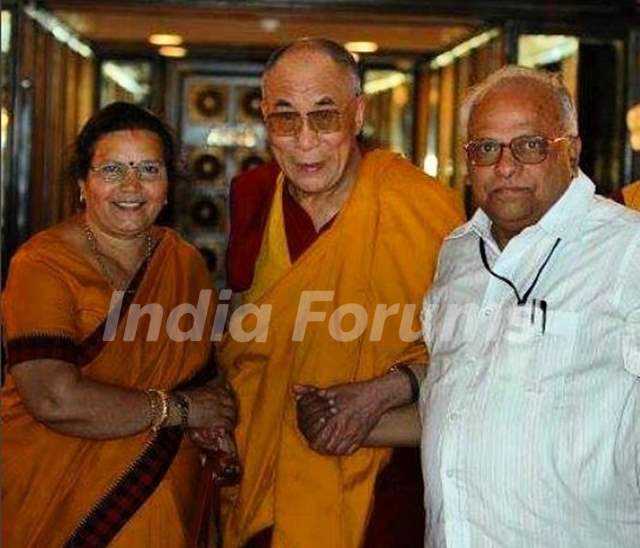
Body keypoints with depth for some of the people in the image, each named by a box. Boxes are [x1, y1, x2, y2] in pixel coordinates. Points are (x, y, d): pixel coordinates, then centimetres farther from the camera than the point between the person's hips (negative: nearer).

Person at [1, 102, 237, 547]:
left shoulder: (185, 262, 4)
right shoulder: (44, 265, -15)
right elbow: (55, 400, -25)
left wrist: (217, 426, -9)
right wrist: (180, 409, -17)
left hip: (165, 500, 5)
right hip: (57, 505, -5)